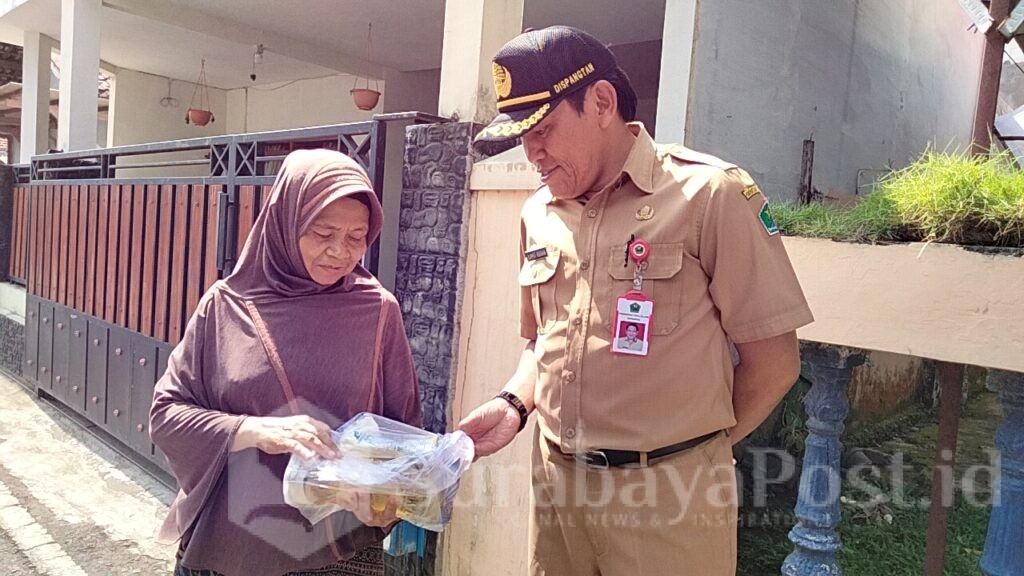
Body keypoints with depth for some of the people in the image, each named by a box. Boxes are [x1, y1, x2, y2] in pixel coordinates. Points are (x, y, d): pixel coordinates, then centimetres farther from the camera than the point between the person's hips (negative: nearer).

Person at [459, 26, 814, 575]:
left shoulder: (711, 194, -11)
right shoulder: (538, 214, 7)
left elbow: (773, 360, -8)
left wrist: (689, 452, 0)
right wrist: (514, 404, 1)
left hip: (668, 494, -5)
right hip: (556, 483, 5)